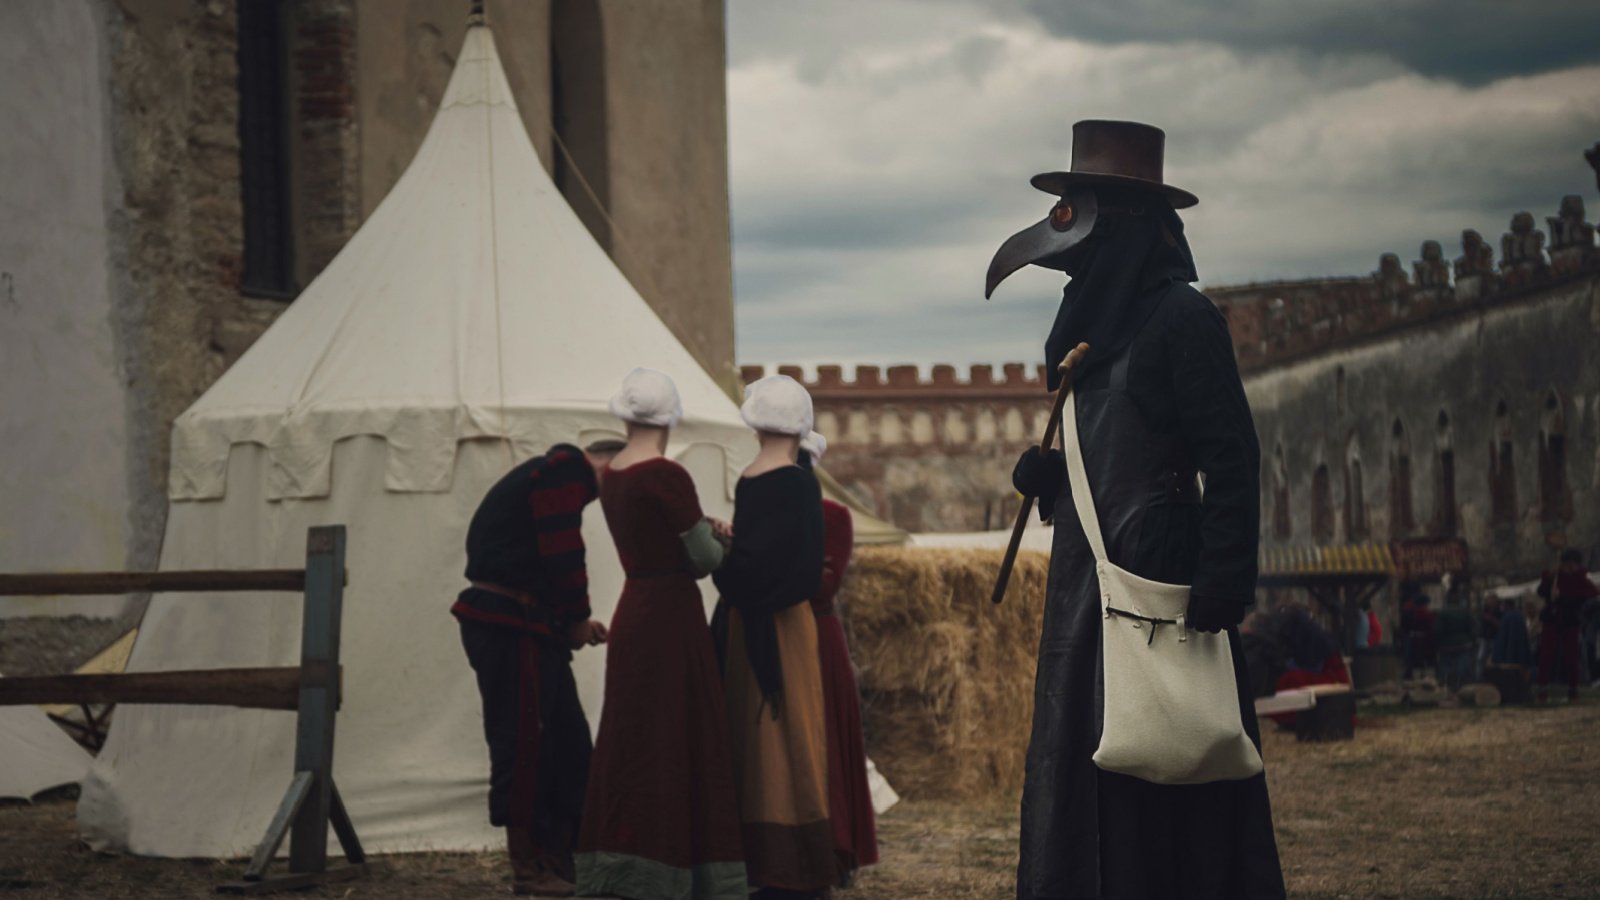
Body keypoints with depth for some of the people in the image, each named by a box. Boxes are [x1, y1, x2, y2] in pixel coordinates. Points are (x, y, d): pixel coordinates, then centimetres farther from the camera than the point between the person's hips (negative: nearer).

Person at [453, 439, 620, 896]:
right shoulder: (566, 470, -9)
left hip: (524, 626, 10)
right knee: (524, 744, -6)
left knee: (568, 741, 11)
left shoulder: (552, 473, 23)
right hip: (511, 627, -10)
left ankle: (563, 859, 15)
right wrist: (578, 618, -4)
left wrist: (572, 621, 11)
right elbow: (563, 554, -17)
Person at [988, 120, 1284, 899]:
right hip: (1085, 583, 9)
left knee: (1162, 793, -6)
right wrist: (1045, 473, 4)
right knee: (1080, 773, 9)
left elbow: (1232, 462, -16)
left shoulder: (1182, 319, -11)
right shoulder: (1095, 324, 16)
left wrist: (1220, 591, -23)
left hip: (1157, 582, -9)